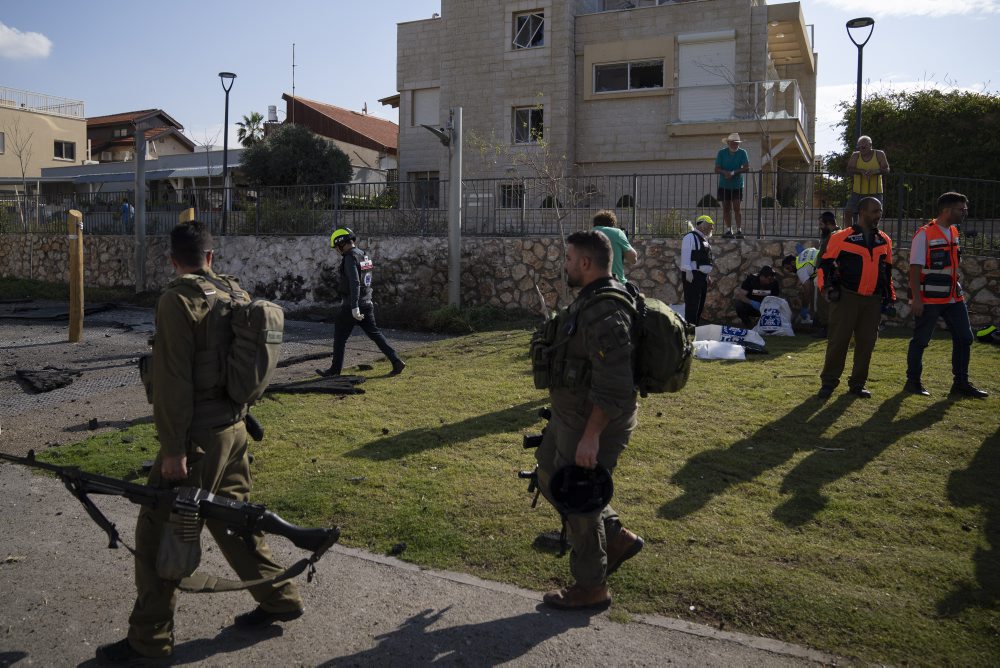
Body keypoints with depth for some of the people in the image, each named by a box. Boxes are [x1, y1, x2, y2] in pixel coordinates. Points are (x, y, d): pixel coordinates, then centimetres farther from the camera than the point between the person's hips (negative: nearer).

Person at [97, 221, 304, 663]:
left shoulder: (178, 301, -15)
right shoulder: (234, 293, 7)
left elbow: (172, 383, -19)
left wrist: (173, 448, -16)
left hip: (198, 437, -8)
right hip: (233, 428, 8)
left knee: (157, 532, 4)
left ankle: (149, 638, 15)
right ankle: (280, 598, 30)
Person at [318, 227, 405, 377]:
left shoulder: (350, 258, -16)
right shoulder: (364, 256, 14)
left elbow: (354, 283, -25)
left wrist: (354, 307, -28)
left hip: (353, 305, -8)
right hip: (367, 303, 8)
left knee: (340, 337, 5)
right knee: (374, 334, 8)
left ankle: (335, 369, 15)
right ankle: (396, 362, 0)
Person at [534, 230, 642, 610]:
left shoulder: (604, 313, -26)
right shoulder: (591, 300, 8)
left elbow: (613, 386, -31)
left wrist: (591, 436, -29)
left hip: (595, 423, -11)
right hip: (571, 417, 11)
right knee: (550, 479, 21)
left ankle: (591, 588, 22)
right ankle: (617, 538, 31)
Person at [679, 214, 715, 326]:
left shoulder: (704, 240, 21)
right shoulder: (690, 237, -7)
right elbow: (685, 255, -15)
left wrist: (707, 275, 22)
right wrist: (688, 272, -21)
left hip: (702, 276, 10)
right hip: (692, 276, -9)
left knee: (700, 306, 10)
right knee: (692, 305, -12)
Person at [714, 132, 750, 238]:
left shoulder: (742, 153, -2)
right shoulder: (721, 153, 0)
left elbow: (747, 168, -11)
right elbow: (717, 169, -5)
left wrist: (734, 172, -23)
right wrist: (725, 172, -25)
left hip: (737, 185, -2)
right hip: (724, 185, 2)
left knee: (737, 208, -7)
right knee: (726, 208, 4)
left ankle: (739, 230, -4)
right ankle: (729, 230, 10)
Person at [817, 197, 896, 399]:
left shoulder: (884, 241, 13)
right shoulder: (841, 237, -4)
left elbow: (887, 269, 22)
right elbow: (825, 263, -1)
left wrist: (889, 294, 20)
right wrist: (829, 287, -9)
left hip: (873, 300, 5)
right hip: (846, 297, -5)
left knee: (867, 343, 6)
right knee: (838, 340, -3)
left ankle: (857, 384, 18)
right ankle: (828, 382, 8)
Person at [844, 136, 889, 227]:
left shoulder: (879, 154, 1)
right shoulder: (855, 155, 3)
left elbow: (886, 169, -7)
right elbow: (849, 170, -10)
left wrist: (875, 171, -28)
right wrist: (862, 171, -28)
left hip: (875, 193, 0)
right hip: (858, 192, 1)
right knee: (848, 212, -11)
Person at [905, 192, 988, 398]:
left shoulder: (954, 232, 11)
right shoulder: (924, 234, -13)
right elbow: (915, 268, -16)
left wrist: (958, 290, 18)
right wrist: (916, 299, -20)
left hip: (953, 297, 8)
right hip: (929, 300, -8)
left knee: (964, 338, 7)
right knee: (920, 340, 2)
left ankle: (961, 383, 16)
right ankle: (913, 381, 15)